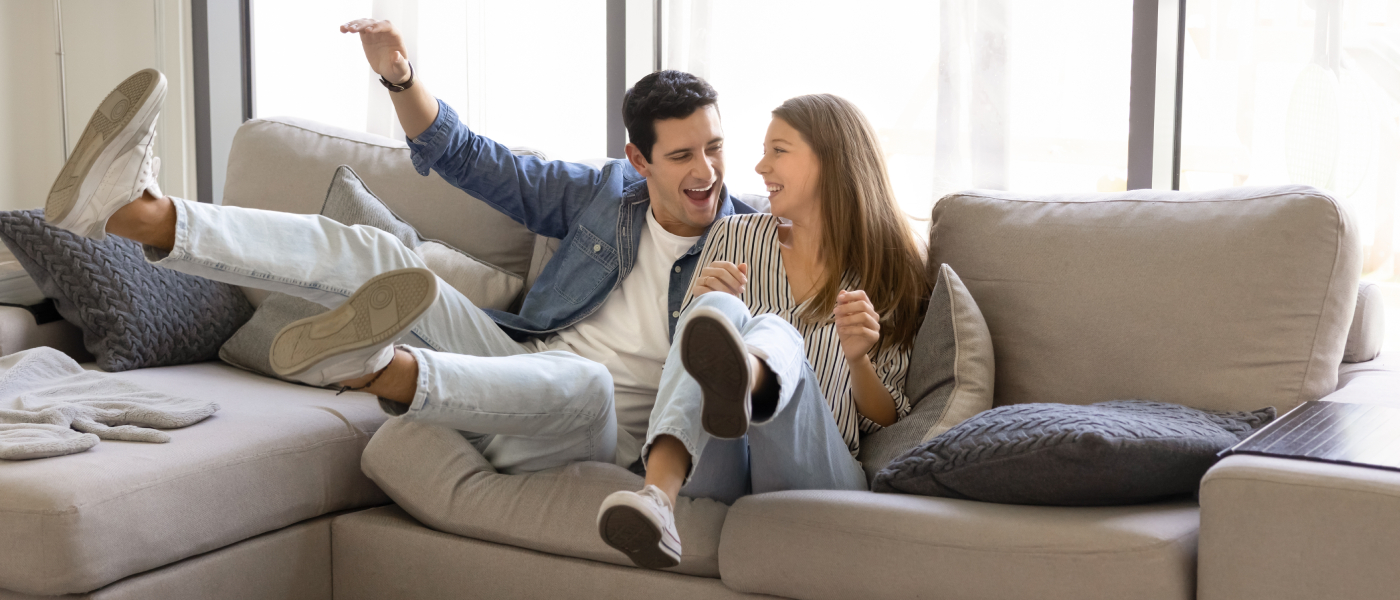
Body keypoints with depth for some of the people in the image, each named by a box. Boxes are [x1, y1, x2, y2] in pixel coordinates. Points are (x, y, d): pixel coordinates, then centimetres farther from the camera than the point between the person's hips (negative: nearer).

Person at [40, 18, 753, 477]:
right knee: (378, 256, -14)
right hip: (513, 356, 4)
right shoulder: (604, 193, 11)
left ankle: (376, 368, -69)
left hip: (594, 432, -4)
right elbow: (468, 157, 14)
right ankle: (140, 213, -30)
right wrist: (401, 79, -1)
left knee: (585, 380, -42)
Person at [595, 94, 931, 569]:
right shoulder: (734, 237, 19)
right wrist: (705, 299, 0)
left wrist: (858, 358, -7)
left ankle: (744, 380, -73)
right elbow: (686, 350, 20)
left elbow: (888, 422, 13)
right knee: (721, 308, -28)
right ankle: (658, 497, -53)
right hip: (716, 472, 2)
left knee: (775, 333, -32)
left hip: (815, 469, -1)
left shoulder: (888, 274, 14)